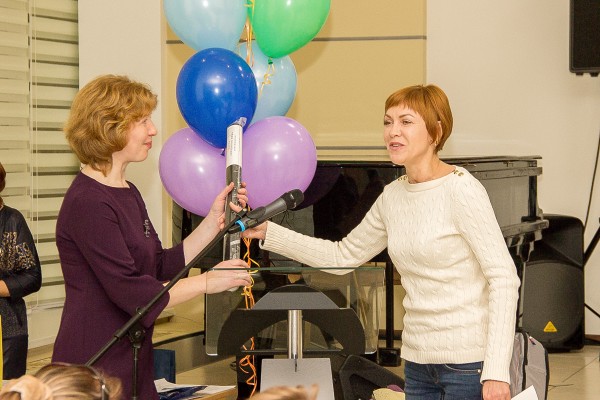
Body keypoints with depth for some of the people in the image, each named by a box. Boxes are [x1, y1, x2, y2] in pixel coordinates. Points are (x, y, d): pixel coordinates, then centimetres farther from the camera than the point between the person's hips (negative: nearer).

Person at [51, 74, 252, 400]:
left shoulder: (127, 193, 13)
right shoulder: (88, 202, -18)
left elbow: (162, 267, 11)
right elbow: (131, 293, -21)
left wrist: (215, 220, 5)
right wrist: (207, 282, -13)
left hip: (133, 363, 9)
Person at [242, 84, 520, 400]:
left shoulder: (461, 190, -13)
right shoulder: (393, 196, 8)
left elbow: (504, 277, -15)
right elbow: (343, 256, 18)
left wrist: (497, 372, -21)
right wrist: (267, 232, 10)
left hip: (469, 362, -7)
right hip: (419, 361, 7)